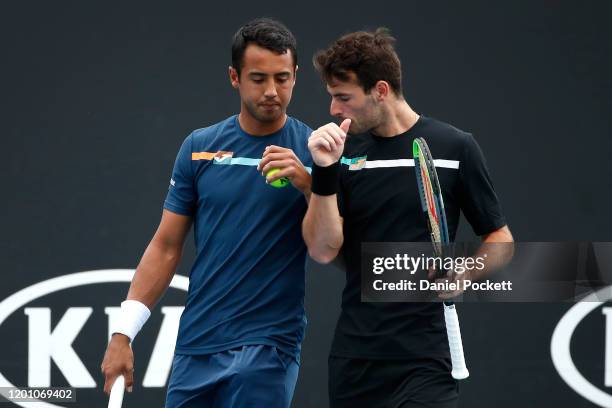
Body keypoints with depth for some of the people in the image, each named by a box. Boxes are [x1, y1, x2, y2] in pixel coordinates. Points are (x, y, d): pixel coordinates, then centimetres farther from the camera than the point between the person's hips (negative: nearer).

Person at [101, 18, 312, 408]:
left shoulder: (312, 151, -2)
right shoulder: (200, 146, 6)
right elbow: (166, 247, 9)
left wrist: (307, 183, -23)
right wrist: (123, 334, 3)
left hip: (266, 348, -3)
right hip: (195, 347, 3)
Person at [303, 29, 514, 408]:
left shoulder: (455, 147, -2)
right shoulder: (343, 151, 5)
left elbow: (500, 239, 5)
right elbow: (323, 250, -4)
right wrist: (324, 171, -15)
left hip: (424, 356, -3)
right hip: (354, 357, 3)